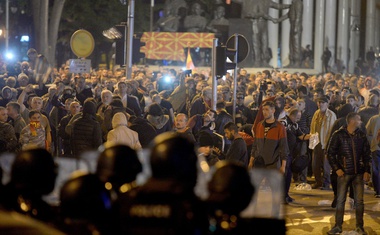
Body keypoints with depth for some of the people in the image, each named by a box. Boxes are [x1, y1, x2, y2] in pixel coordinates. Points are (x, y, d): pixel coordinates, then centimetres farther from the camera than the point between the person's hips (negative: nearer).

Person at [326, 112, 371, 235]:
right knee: (340, 200, 2)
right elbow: (330, 153, -2)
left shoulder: (362, 135, 4)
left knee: (359, 201, 4)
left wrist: (367, 171, 2)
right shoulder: (338, 135, -5)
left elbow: (367, 154, 9)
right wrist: (337, 169, -9)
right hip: (344, 173, -2)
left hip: (359, 173, 2)